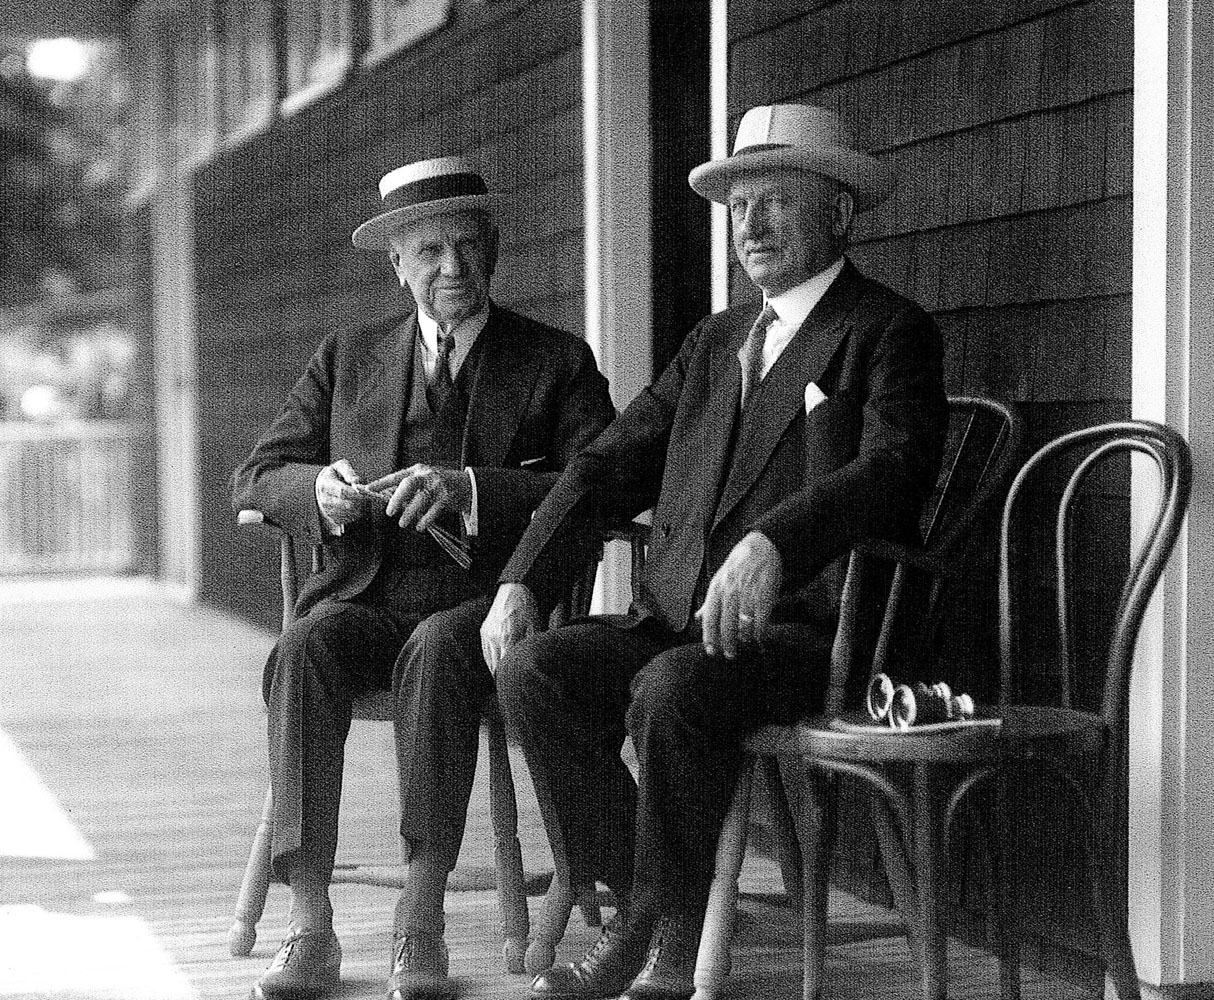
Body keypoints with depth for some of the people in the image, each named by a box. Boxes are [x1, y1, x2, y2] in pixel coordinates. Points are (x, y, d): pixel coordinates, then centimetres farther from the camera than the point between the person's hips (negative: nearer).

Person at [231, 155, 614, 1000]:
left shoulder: (557, 362, 9)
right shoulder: (349, 359, 19)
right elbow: (257, 477, 15)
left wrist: (470, 488, -21)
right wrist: (322, 488, -10)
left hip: (488, 604, -2)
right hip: (366, 600, 3)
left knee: (437, 650, -37)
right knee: (305, 649, -31)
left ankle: (423, 921, -37)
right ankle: (310, 923, -33)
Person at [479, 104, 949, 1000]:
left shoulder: (890, 332, 0)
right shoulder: (716, 340, 22)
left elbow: (895, 469, -19)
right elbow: (612, 463, 17)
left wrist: (773, 543, -36)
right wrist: (521, 581, 2)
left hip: (809, 626, -7)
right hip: (677, 619, 7)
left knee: (672, 690, -33)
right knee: (535, 670, -17)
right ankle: (638, 903, -7)